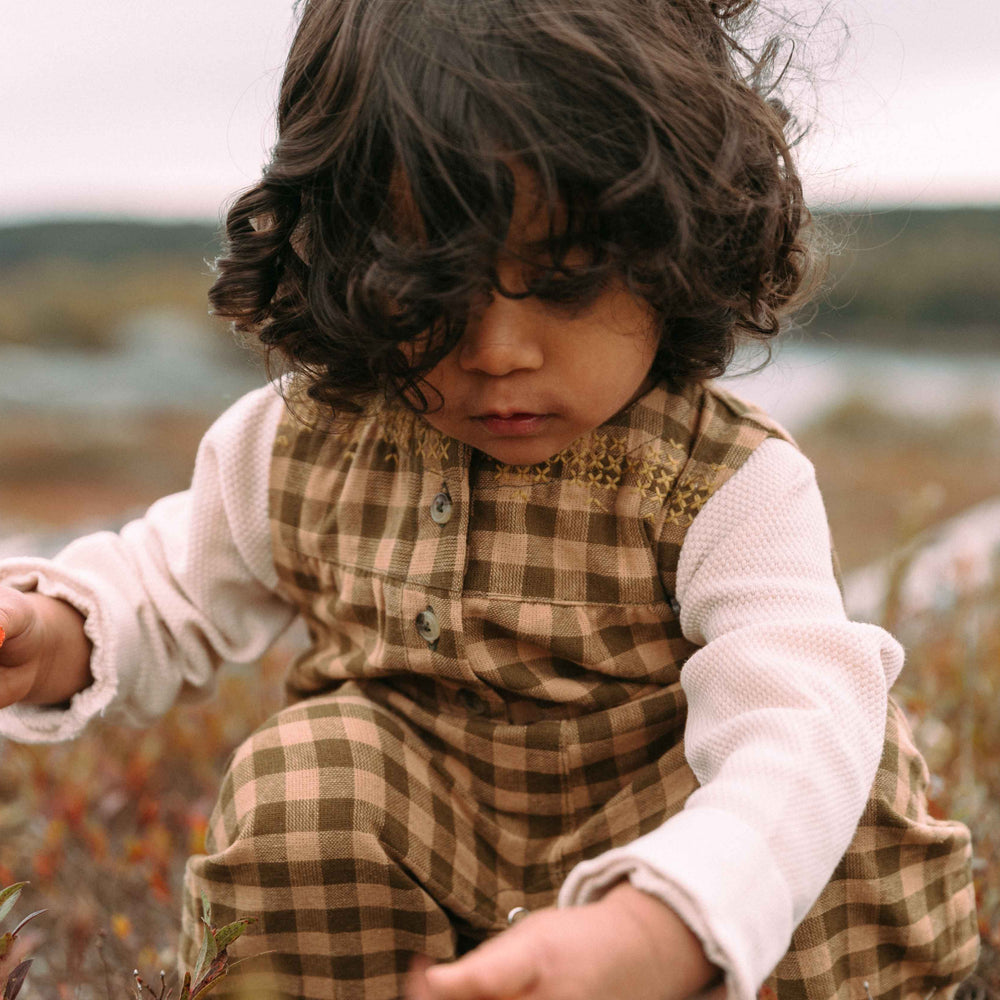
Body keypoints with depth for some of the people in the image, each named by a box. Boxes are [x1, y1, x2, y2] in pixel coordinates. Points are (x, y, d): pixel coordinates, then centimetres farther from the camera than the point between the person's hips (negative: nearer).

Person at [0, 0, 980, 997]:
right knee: (304, 767, -29)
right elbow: (176, 587, 13)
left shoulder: (731, 488, -20)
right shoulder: (301, 446, -7)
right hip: (391, 880, 2)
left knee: (856, 747, -25)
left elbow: (795, 735, -36)